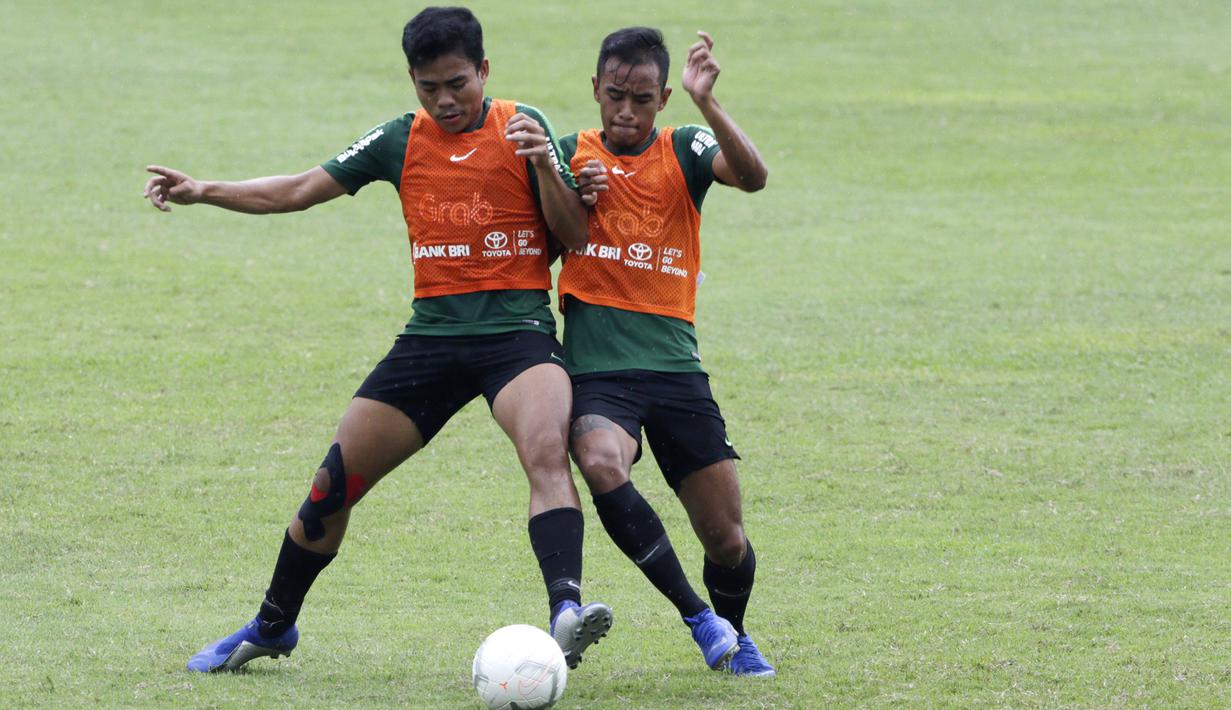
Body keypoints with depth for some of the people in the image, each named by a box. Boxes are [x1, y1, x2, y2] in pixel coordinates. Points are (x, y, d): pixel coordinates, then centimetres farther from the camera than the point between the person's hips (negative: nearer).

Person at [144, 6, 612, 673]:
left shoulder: (521, 126, -1)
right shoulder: (401, 140, 8)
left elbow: (575, 236, -2)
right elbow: (299, 191, 12)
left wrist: (544, 165, -19)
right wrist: (203, 191, 3)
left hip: (517, 330, -4)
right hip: (431, 334, 4)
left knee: (546, 450, -33)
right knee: (335, 481, 5)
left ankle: (567, 611, -46)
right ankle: (272, 626, 25)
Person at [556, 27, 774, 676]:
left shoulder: (683, 152, 4)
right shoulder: (572, 156, 9)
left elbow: (753, 176, -17)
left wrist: (707, 102, -29)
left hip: (674, 365, 0)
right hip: (596, 368, 0)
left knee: (727, 537, 2)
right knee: (601, 465, -33)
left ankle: (734, 635, 35)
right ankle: (697, 616, -20)